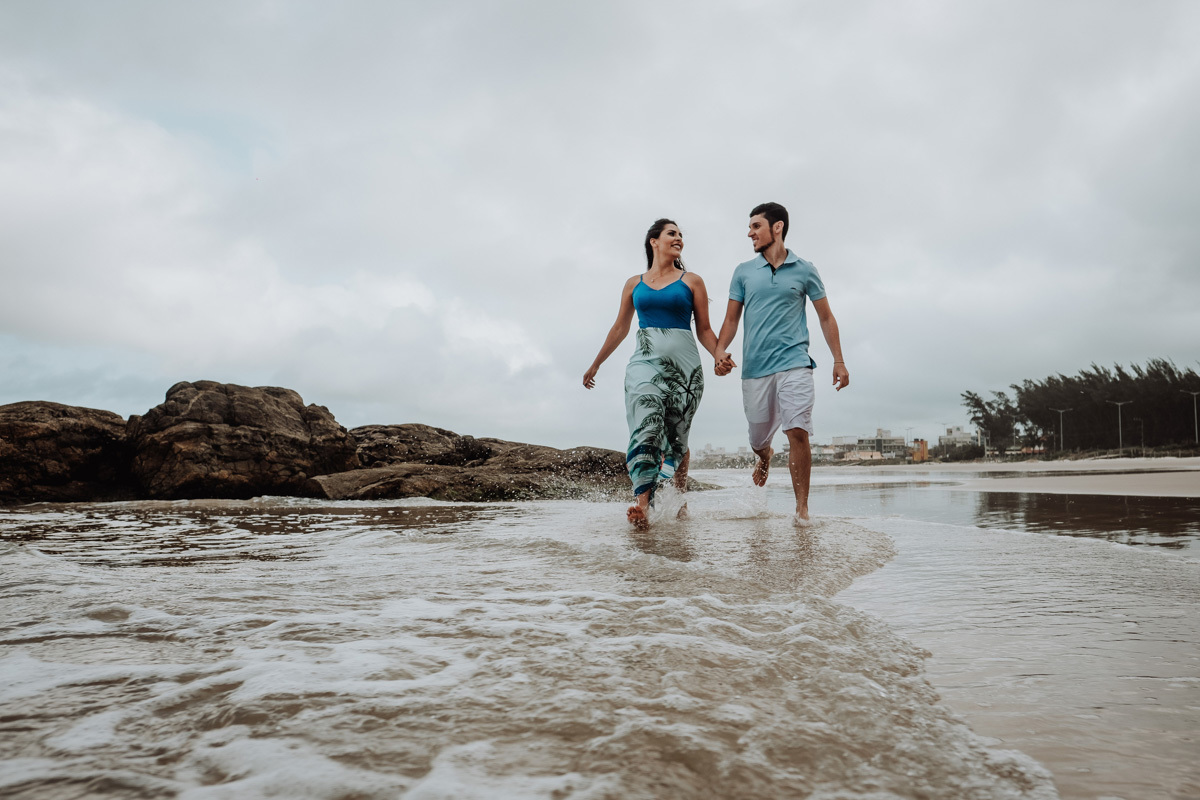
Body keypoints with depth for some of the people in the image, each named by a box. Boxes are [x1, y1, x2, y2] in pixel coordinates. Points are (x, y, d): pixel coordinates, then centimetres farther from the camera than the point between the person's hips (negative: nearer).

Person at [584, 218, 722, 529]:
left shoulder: (691, 281, 11)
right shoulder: (634, 284, 15)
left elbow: (704, 330, 8)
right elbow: (620, 328, 22)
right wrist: (596, 364, 26)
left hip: (684, 364, 0)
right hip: (645, 361, 0)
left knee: (676, 438, 4)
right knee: (645, 427, -20)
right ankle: (642, 504, -31)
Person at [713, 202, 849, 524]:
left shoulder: (804, 270, 8)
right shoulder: (743, 272, 12)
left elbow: (826, 317, 12)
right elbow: (732, 319, 12)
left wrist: (839, 361, 6)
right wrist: (720, 351, -6)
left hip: (794, 364, -2)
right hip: (754, 368, 2)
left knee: (798, 433, -16)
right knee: (758, 440, 11)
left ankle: (802, 506, -6)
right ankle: (765, 457, 48)